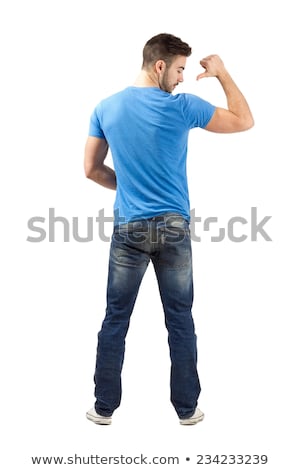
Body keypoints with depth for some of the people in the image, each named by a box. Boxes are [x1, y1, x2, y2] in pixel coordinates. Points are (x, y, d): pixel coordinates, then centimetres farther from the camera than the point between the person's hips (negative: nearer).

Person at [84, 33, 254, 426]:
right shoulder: (182, 106, -9)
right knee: (181, 320, 9)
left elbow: (92, 169, 7)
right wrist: (222, 73, 10)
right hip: (173, 228, -2)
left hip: (128, 229, 2)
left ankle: (104, 407, 20)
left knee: (116, 319, 11)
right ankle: (187, 408, 21)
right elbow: (245, 121, 0)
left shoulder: (106, 108, 1)